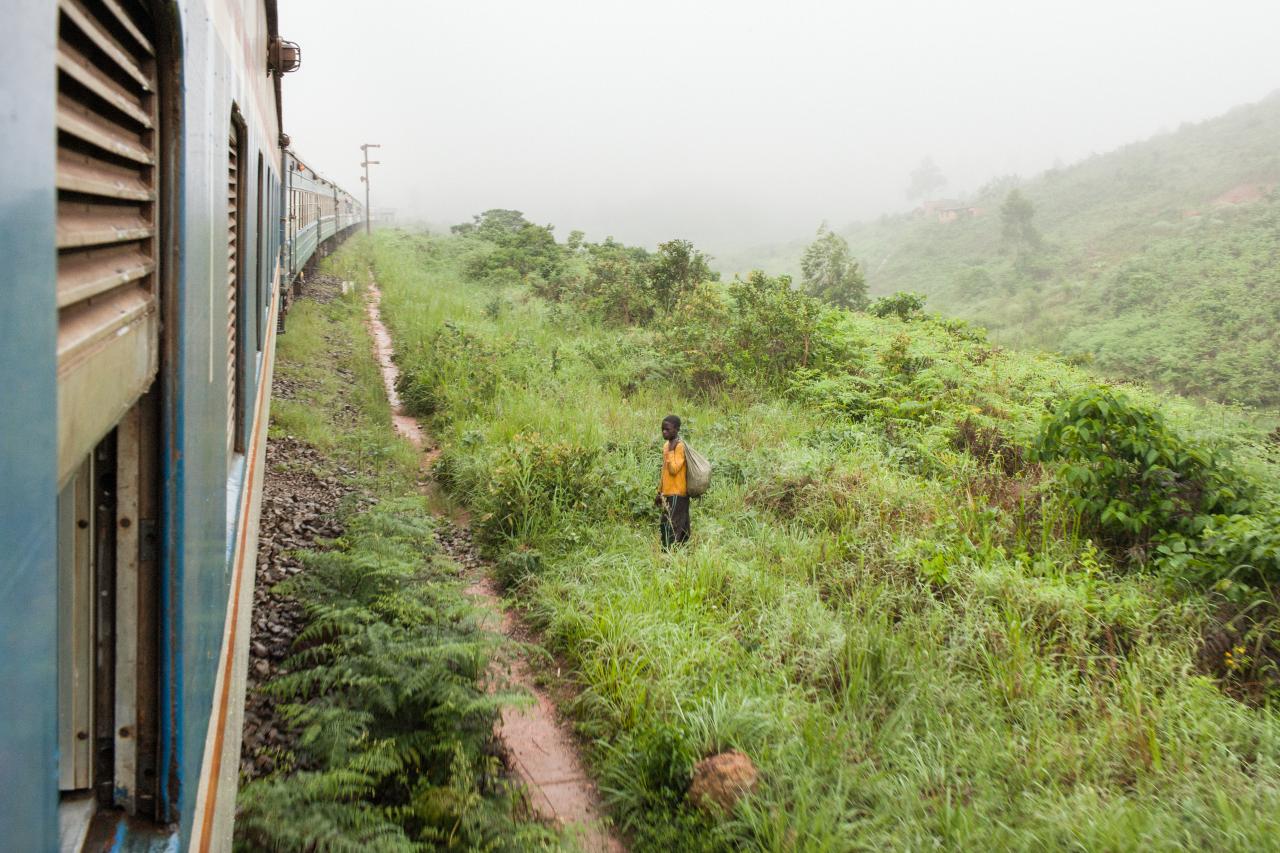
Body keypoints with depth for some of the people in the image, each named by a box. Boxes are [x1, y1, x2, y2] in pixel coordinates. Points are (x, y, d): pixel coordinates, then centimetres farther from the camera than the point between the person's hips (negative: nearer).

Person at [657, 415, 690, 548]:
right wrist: (660, 492, 21)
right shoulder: (666, 445, 14)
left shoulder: (679, 446, -13)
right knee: (681, 528, 10)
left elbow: (674, 470, -22)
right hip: (669, 493, 9)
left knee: (670, 529, -10)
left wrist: (671, 450, -19)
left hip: (676, 494, -9)